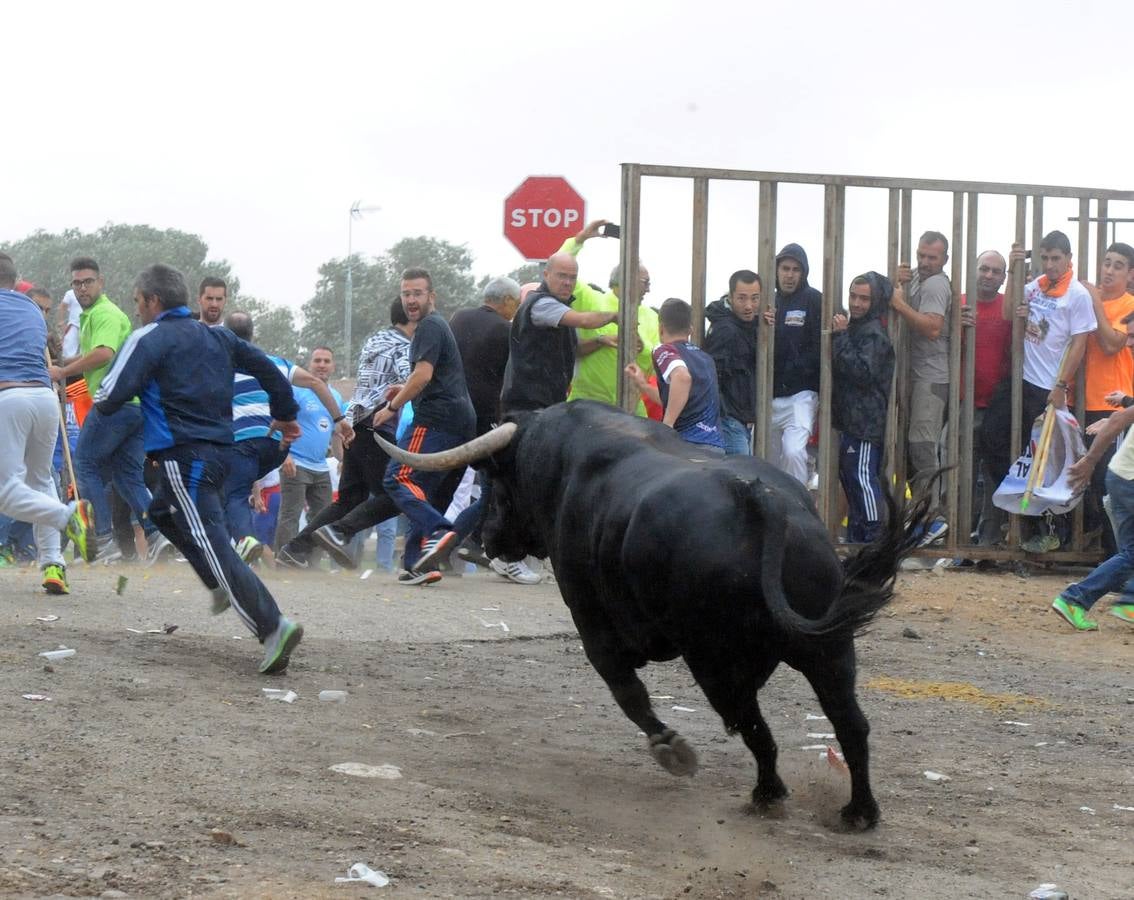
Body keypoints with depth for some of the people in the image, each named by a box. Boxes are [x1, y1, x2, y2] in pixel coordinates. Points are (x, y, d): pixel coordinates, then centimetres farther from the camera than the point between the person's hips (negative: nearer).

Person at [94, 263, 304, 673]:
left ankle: (273, 626, -25)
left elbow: (110, 398, -13)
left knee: (211, 543, -12)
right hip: (221, 449, 8)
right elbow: (267, 368, 20)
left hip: (184, 455, -8)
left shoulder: (148, 339, -6)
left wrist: (100, 401, 11)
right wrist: (285, 415, 33)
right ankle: (221, 585, 20)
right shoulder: (217, 337, 15)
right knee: (163, 511, 30)